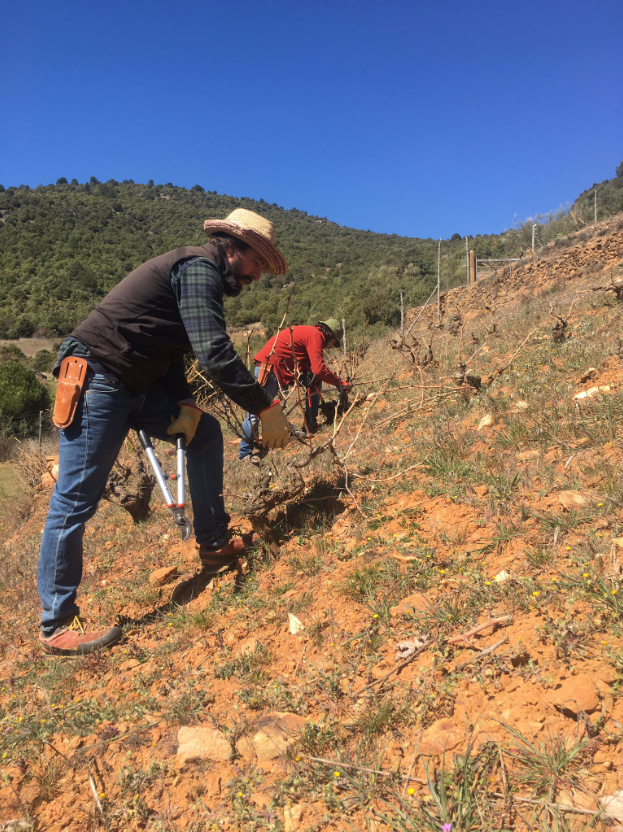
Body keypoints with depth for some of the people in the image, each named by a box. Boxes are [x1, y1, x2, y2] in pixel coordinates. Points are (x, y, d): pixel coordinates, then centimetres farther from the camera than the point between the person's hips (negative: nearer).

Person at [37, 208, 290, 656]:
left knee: (206, 432, 8)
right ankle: (57, 624, 11)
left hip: (132, 383, 10)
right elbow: (215, 354, -26)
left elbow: (169, 351, 16)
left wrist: (185, 406, 2)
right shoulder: (199, 267, -14)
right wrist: (267, 408, -20)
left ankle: (215, 547, 16)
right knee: (76, 501, -3)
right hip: (96, 381, -10)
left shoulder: (198, 273, 18)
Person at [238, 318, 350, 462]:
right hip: (268, 366, -10)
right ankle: (245, 453, -2)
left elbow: (312, 369, 18)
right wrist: (340, 383, -10)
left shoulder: (309, 332, 18)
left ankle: (310, 426, 12)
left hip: (283, 368, 10)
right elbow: (319, 369, -20)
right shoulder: (316, 335, -12)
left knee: (315, 381, 8)